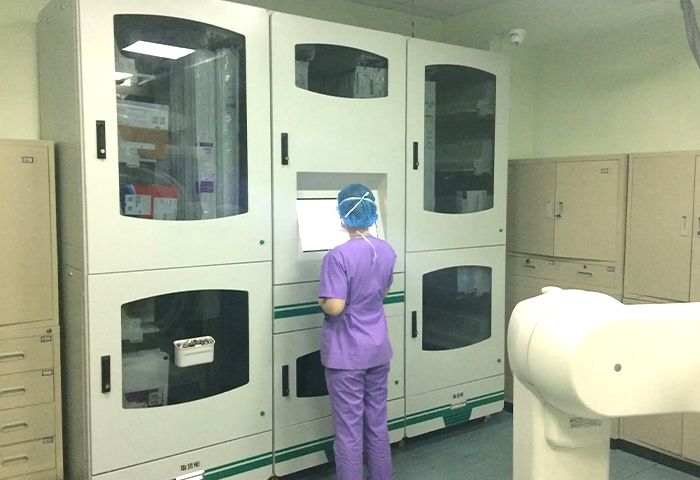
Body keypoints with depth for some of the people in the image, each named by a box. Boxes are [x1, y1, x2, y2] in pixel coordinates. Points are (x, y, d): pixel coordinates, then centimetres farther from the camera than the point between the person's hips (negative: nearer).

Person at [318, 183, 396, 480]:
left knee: (349, 430, 5)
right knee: (377, 424, 18)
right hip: (378, 350, 7)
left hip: (346, 354, -6)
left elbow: (334, 307, -23)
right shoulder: (387, 251, 3)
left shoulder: (338, 256, -19)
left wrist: (321, 299, -4)